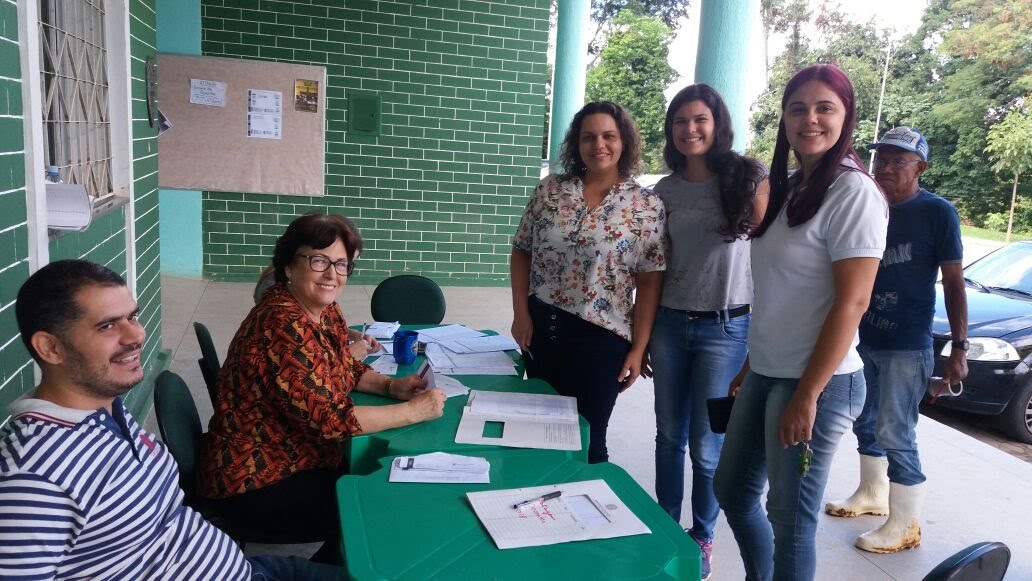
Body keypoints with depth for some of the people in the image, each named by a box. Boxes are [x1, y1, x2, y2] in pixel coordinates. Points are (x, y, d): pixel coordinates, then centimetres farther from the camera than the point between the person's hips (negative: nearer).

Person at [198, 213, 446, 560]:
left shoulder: (326, 311, 0)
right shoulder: (283, 326, -28)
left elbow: (346, 370, 15)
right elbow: (330, 419, -30)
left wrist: (391, 386, -4)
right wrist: (413, 410, -22)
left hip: (300, 459, 9)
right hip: (256, 482, -9)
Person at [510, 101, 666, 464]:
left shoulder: (647, 206, -4)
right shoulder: (550, 190, 3)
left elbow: (650, 282, -5)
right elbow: (522, 252, 8)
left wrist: (638, 349, -8)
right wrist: (521, 314, -1)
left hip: (601, 337, -3)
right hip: (541, 328, 3)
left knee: (587, 439, 8)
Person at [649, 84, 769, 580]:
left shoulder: (748, 179, -4)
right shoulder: (664, 191, 7)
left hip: (726, 328, -3)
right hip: (669, 324, 4)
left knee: (706, 445, 4)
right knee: (669, 436, 13)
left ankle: (702, 538, 25)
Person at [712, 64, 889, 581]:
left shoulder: (853, 192, -14)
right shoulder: (787, 188, 10)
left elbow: (851, 303, -19)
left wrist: (808, 394, -20)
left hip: (816, 382, -8)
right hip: (765, 374, 9)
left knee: (790, 515, 5)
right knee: (732, 489, 19)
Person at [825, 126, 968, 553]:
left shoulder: (937, 212, -8)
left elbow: (954, 283, -8)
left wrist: (959, 348, -11)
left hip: (907, 346, -6)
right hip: (864, 340, 6)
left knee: (895, 435, -1)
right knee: (865, 424, 17)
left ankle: (905, 526, 13)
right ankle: (872, 494, 37)